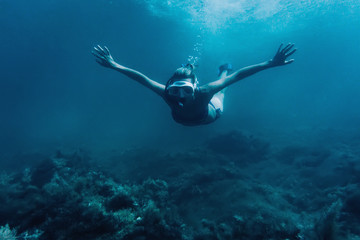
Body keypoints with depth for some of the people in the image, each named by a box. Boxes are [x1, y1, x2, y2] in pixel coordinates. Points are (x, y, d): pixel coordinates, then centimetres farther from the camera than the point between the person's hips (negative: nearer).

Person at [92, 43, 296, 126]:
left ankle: (224, 69, 60)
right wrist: (114, 65, -45)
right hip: (187, 119, 2)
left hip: (213, 110, -2)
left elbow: (237, 76, -51)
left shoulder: (202, 93, -51)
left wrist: (270, 64, -57)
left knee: (220, 88, 34)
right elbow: (142, 78, -41)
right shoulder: (169, 95, -44)